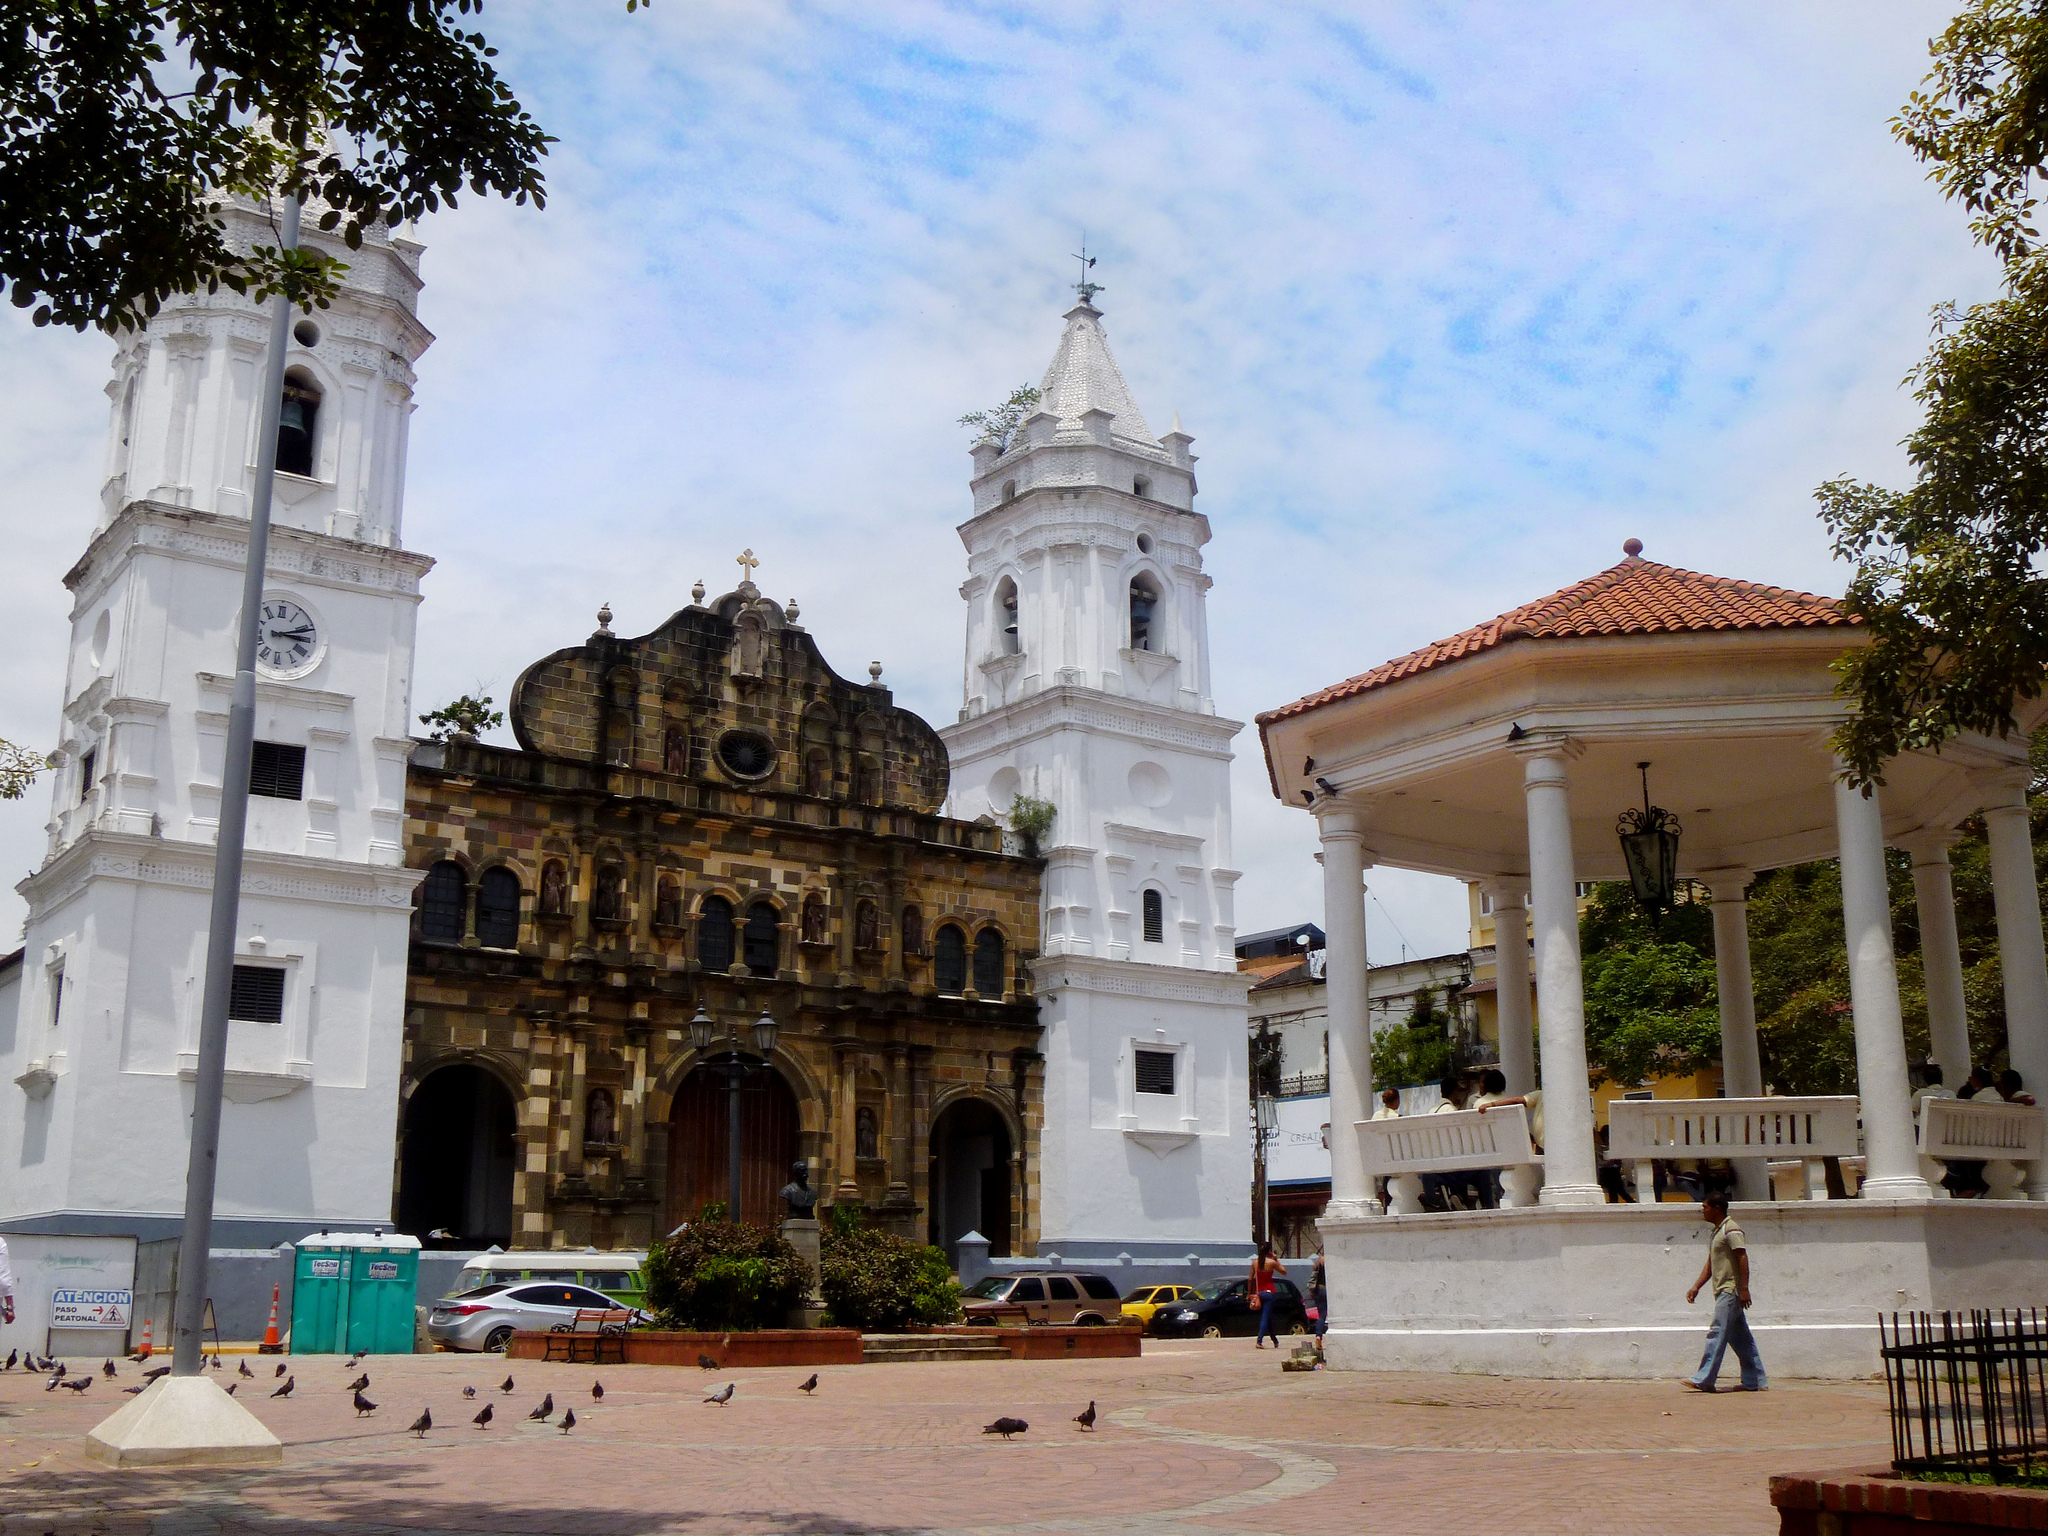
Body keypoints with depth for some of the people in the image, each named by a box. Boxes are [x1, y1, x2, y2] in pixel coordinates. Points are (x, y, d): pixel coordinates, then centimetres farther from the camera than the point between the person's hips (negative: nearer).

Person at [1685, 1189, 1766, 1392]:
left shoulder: (1731, 1230, -11)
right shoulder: (1717, 1232, 19)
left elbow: (1743, 1258, -18)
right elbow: (1710, 1264, 22)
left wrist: (1744, 1288, -22)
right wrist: (1696, 1287, 16)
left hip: (1730, 1290, -10)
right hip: (1723, 1292, 10)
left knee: (1717, 1333, -11)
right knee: (1741, 1338, 10)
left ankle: (1704, 1379, -12)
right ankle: (1755, 1381, 13)